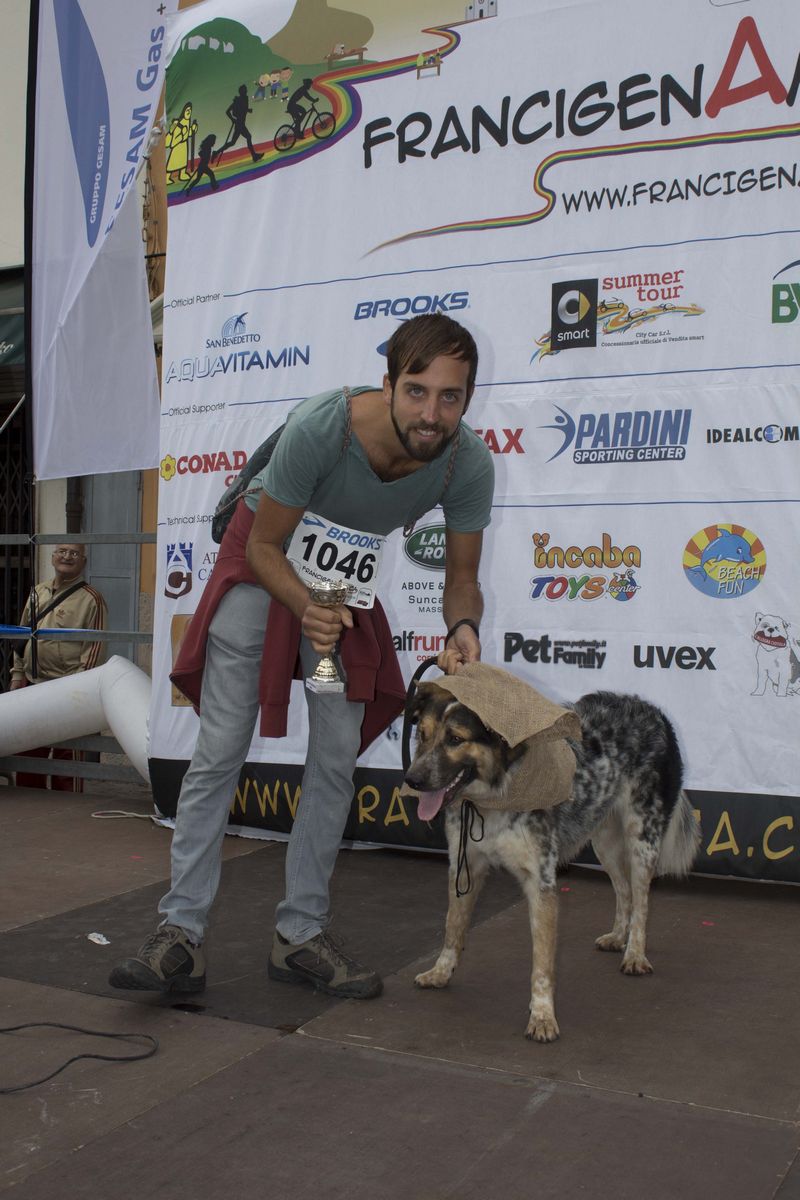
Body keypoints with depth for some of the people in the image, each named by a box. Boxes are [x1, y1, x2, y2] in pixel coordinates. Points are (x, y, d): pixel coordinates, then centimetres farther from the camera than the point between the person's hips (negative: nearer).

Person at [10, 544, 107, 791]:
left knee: (66, 754, 1)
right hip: (32, 687, 6)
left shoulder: (91, 599, -6)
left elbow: (95, 647, -11)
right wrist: (17, 675, 13)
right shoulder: (37, 593, 14)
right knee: (28, 752, 14)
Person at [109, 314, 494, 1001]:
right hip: (265, 559, -3)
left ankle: (300, 933, 11)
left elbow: (462, 578, -11)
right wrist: (307, 609, -40)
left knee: (337, 758, 0)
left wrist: (462, 628, -34)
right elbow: (265, 546, -23)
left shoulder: (469, 465, -25)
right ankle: (182, 934, -1)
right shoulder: (321, 428, -36)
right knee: (221, 750, -7)